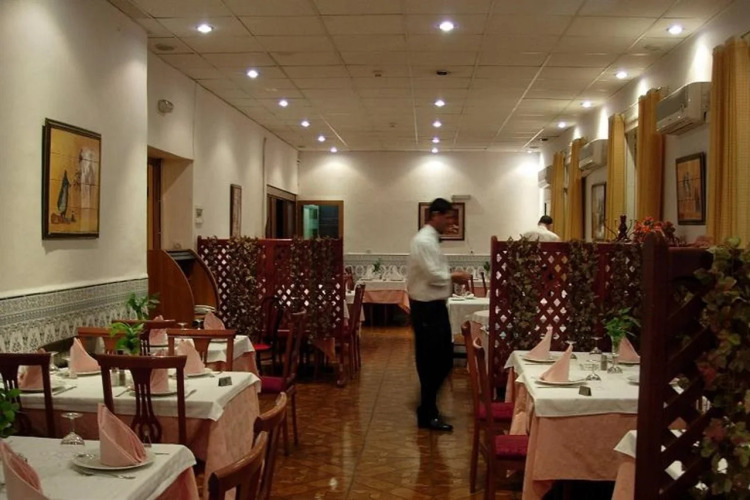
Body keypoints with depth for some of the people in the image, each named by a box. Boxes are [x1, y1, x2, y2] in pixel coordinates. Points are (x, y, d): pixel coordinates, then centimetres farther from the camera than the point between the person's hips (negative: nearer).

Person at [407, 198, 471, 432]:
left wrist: (452, 277, 8)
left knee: (442, 359, 15)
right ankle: (427, 415, 11)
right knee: (431, 362, -1)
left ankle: (428, 405, 29)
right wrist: (454, 277, -10)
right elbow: (433, 275, -24)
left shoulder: (431, 239, 15)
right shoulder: (424, 241, -18)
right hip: (427, 308, -10)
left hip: (434, 306, 10)